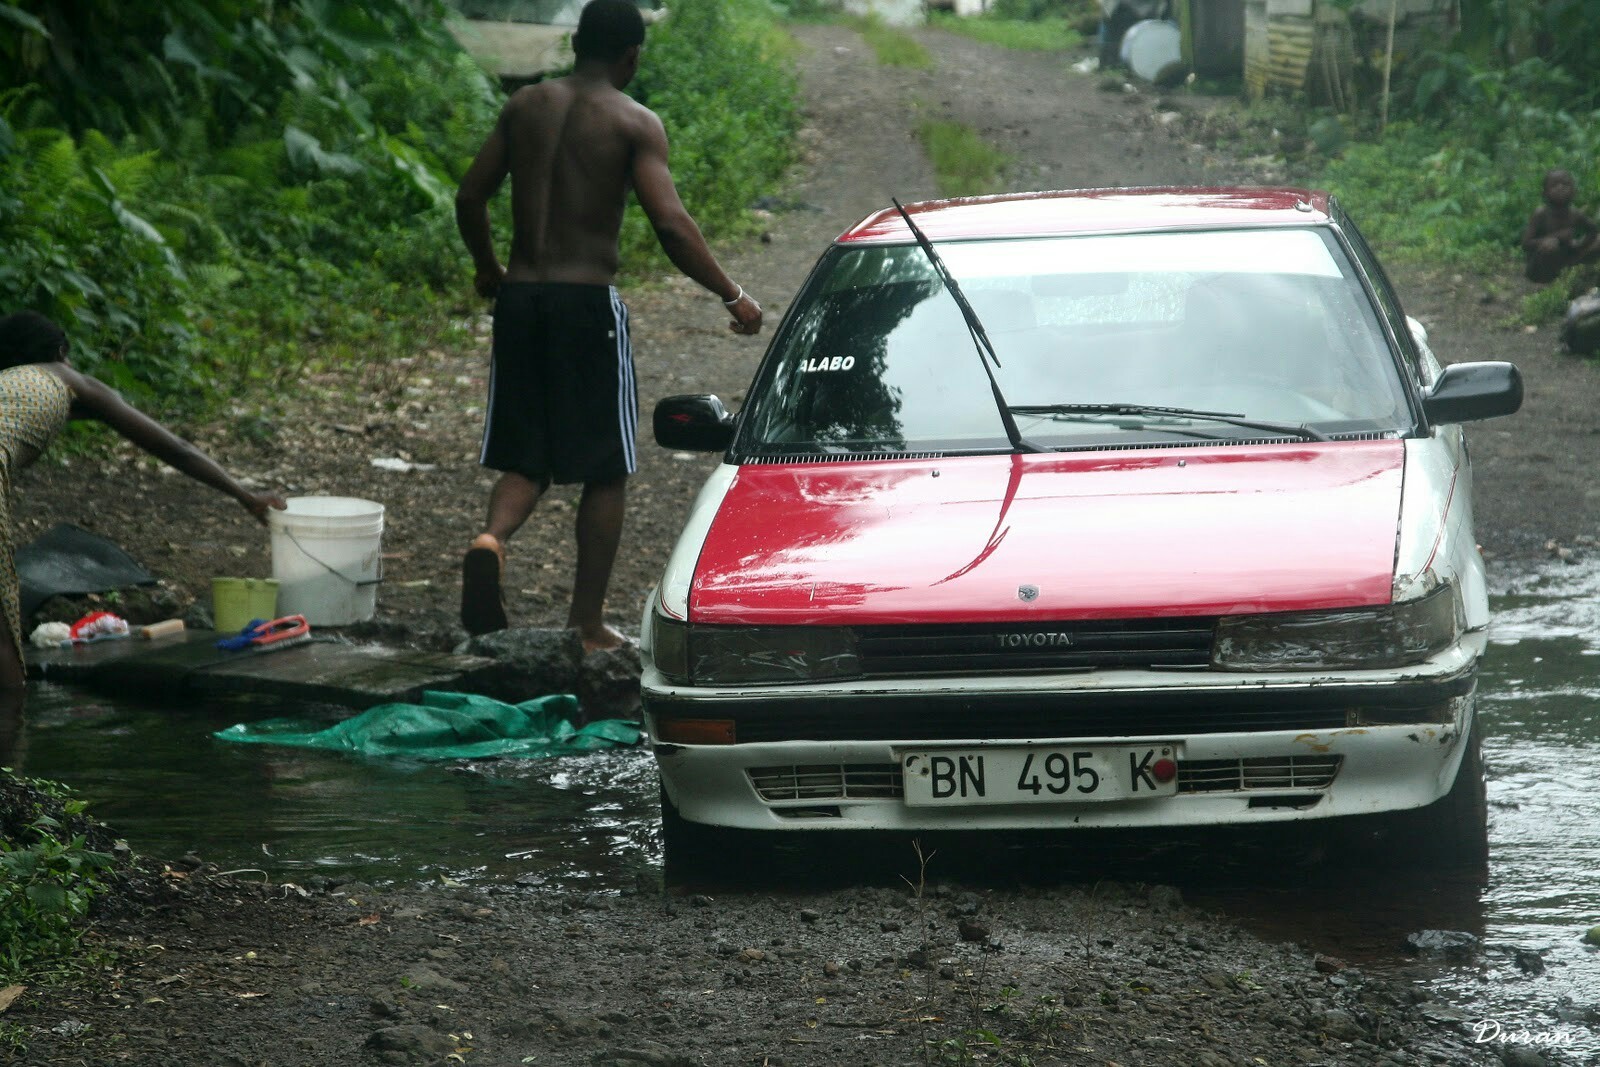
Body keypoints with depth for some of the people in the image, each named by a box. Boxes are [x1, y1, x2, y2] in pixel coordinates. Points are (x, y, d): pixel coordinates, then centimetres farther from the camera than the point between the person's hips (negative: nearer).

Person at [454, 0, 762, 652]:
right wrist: (733, 296, -7)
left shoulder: (525, 106, 8)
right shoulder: (635, 124, -6)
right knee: (605, 471, 9)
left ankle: (492, 539, -20)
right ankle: (587, 624, 10)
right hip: (588, 302, -4)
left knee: (527, 460, 13)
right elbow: (671, 224, -16)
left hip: (518, 298, 4)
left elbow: (470, 197, 11)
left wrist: (488, 269, 28)